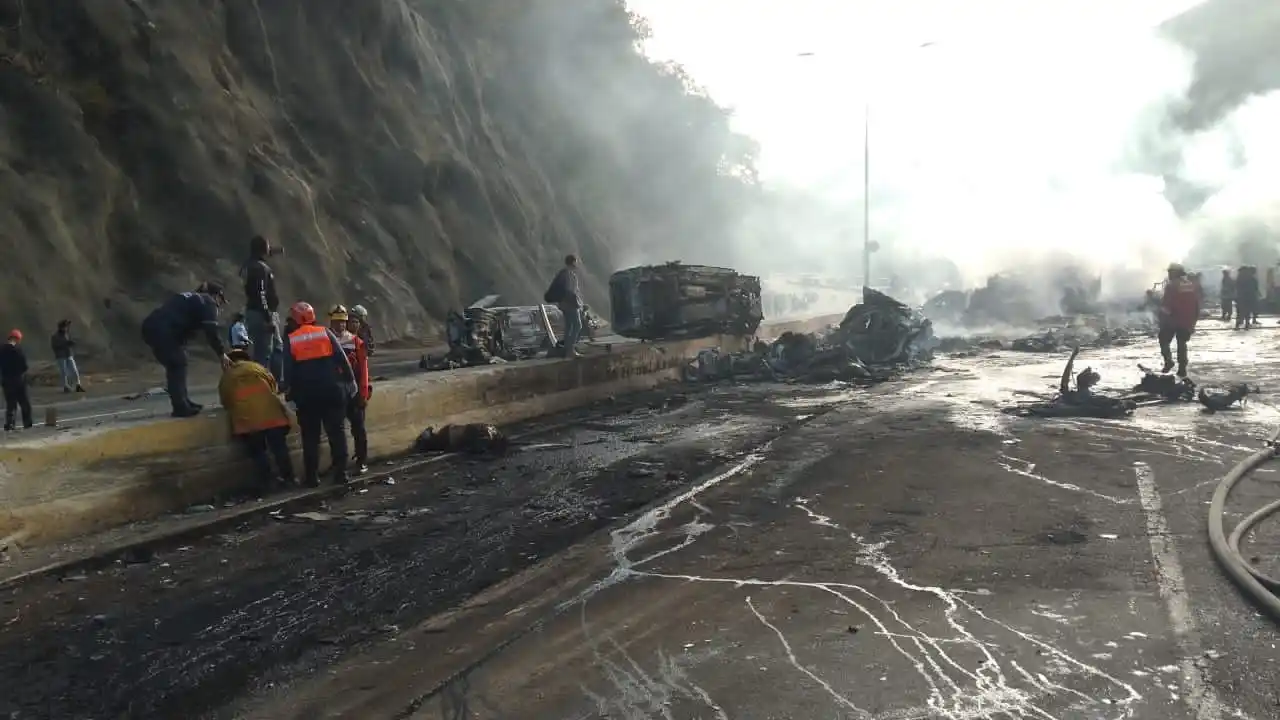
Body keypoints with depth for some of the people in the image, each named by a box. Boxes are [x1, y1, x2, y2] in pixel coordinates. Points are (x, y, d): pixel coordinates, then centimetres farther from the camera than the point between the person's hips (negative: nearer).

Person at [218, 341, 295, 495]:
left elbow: (225, 400, 19)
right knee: (279, 447, 10)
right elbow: (273, 384, 27)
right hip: (271, 413, 1)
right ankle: (288, 478, 14)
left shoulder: (226, 376, 18)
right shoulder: (257, 367, 20)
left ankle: (267, 483, 8)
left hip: (246, 417, -1)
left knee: (257, 452, 9)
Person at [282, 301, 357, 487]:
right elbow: (342, 360, -1)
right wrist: (350, 382, 5)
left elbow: (288, 370, -1)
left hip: (306, 394, 0)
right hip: (332, 390, 0)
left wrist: (289, 392, 7)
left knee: (310, 436, 8)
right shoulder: (326, 333, 3)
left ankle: (312, 476, 8)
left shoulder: (290, 340, 2)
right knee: (337, 432, 7)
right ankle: (340, 472, 7)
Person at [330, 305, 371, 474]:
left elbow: (363, 369, -3)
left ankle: (362, 461, 8)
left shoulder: (356, 342, 0)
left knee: (358, 427, 2)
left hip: (354, 391, -1)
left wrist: (364, 393, -7)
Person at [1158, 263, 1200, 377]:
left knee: (1164, 341, 8)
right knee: (1182, 343, 14)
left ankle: (1168, 361, -10)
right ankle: (1182, 369, 11)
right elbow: (1197, 304, 12)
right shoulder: (1192, 285, 10)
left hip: (1172, 320, -6)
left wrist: (1162, 319, -7)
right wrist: (1194, 319, 17)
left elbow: (1165, 304, -15)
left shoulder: (1171, 286, -11)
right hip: (1187, 321, 6)